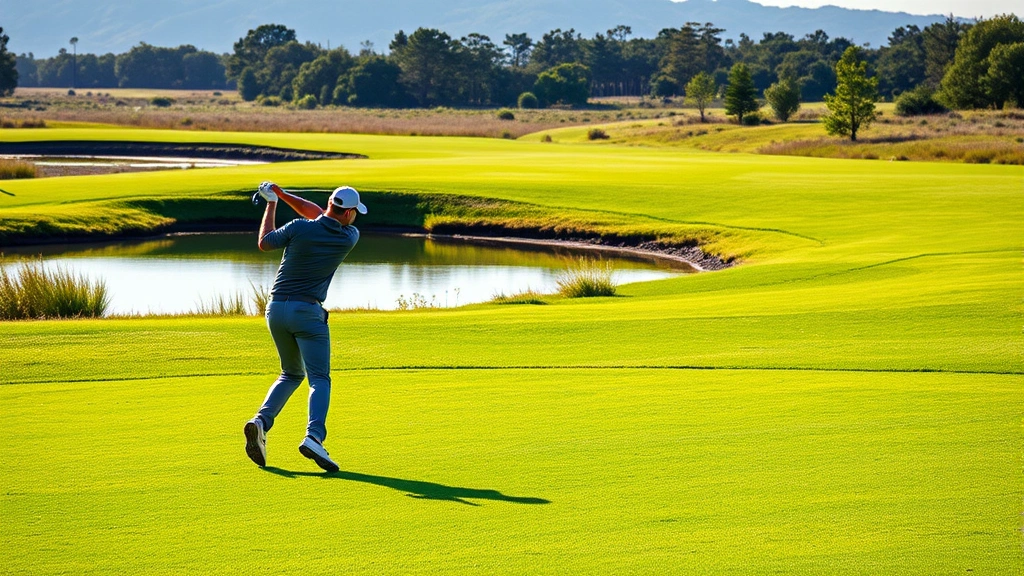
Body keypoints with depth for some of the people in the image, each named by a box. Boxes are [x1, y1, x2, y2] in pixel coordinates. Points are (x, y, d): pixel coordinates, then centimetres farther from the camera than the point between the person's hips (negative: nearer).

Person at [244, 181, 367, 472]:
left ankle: (261, 421, -2)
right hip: (307, 311, -3)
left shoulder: (299, 228, -7)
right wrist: (282, 194, 13)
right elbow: (318, 215, 12)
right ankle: (314, 436, -30)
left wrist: (272, 202, 20)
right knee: (319, 378, -4)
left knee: (292, 373, 20)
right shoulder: (349, 237, -3)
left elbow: (264, 243, 11)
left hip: (276, 308, 3)